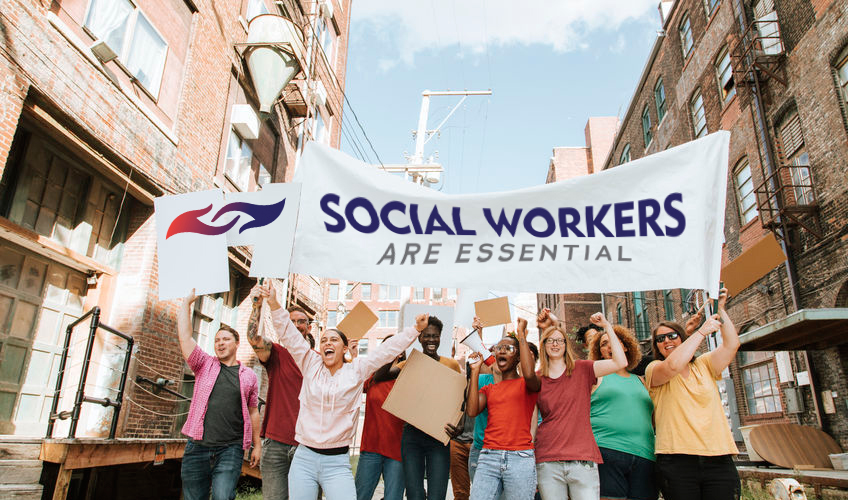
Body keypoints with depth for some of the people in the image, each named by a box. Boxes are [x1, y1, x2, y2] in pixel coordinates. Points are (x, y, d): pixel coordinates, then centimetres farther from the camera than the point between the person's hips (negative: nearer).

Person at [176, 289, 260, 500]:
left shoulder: (248, 375, 9)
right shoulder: (205, 365, 9)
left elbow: (253, 412, 13)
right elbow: (184, 335, 0)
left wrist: (257, 445, 11)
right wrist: (187, 302, 2)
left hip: (230, 450, -1)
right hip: (197, 447, 1)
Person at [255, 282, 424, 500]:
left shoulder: (356, 370, 3)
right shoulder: (310, 364, 6)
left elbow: (389, 349, 1)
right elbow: (289, 335, 0)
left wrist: (416, 329, -1)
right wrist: (273, 303, -9)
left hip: (337, 463, -1)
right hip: (303, 459, 2)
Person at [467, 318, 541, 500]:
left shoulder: (526, 384, 8)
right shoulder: (488, 389, 19)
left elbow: (529, 374, -18)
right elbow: (472, 411, 1)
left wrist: (521, 334, -8)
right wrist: (475, 370, 4)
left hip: (520, 459, -3)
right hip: (488, 457, 3)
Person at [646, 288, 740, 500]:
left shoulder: (703, 365, 19)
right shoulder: (654, 369, 6)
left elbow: (732, 344, 7)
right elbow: (673, 366, -16)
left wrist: (720, 310, 5)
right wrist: (702, 331, -9)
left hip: (718, 459, 3)